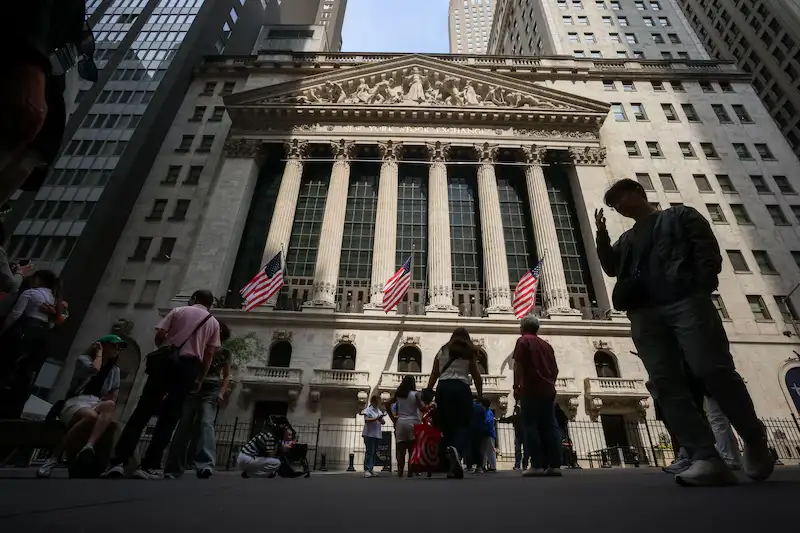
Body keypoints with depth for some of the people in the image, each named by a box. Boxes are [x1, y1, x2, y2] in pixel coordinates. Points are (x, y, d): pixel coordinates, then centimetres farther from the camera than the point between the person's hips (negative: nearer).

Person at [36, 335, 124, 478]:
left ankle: (89, 446, -54)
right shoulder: (84, 359, 6)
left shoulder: (115, 369, 20)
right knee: (91, 416, -40)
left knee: (110, 405, -36)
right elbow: (94, 369, -18)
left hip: (96, 404, 4)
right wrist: (99, 352, -2)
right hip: (75, 402, -3)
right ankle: (55, 456, -28)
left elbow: (114, 394, 14)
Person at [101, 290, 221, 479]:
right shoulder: (213, 322, 12)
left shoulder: (178, 311, 12)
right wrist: (200, 379, 13)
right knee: (168, 419, 2)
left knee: (142, 411, 3)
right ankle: (148, 466, -2)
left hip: (166, 361, 0)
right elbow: (209, 355, 7)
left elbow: (159, 336, 3)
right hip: (189, 366, 0)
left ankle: (118, 461, -5)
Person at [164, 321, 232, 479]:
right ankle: (174, 468, -1)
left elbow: (226, 376, 13)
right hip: (192, 388, 2)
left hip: (211, 390, -2)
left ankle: (205, 465, -33)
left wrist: (221, 393, -4)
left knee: (205, 423, -20)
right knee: (184, 425, -7)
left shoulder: (224, 353, 16)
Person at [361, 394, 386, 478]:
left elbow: (383, 422, 14)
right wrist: (376, 418, -23)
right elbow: (366, 420, -15)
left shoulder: (379, 411, 19)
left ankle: (371, 469, 13)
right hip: (369, 434, -7)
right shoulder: (368, 410, -1)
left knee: (374, 452, 7)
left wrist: (382, 419, -9)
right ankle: (366, 470, -9)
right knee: (369, 452, -11)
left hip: (377, 434, 7)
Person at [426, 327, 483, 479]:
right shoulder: (469, 352, 12)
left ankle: (452, 467, 10)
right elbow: (477, 377, 8)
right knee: (464, 426, 0)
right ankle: (456, 449, -30)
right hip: (461, 388, -2)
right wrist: (480, 396, 15)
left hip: (443, 388, 2)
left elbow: (433, 376, 14)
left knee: (447, 427, 10)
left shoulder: (442, 351, 17)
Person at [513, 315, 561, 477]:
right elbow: (555, 369, 17)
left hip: (530, 390, -6)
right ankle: (555, 465, 2)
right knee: (550, 426, 5)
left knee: (531, 426, -5)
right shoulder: (547, 344, 19)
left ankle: (537, 465, -9)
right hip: (548, 390, 6)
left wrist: (516, 387, -8)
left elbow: (518, 364, -9)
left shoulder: (523, 340, 1)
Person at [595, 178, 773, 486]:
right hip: (644, 314, 5)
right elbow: (612, 267, 20)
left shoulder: (680, 216, 17)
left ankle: (754, 440, 13)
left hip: (686, 301, -4)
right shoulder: (627, 238, 31)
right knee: (666, 385, -8)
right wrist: (602, 235, 11)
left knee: (713, 371, -11)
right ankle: (707, 459, -9)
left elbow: (708, 250, 5)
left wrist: (703, 286, -10)